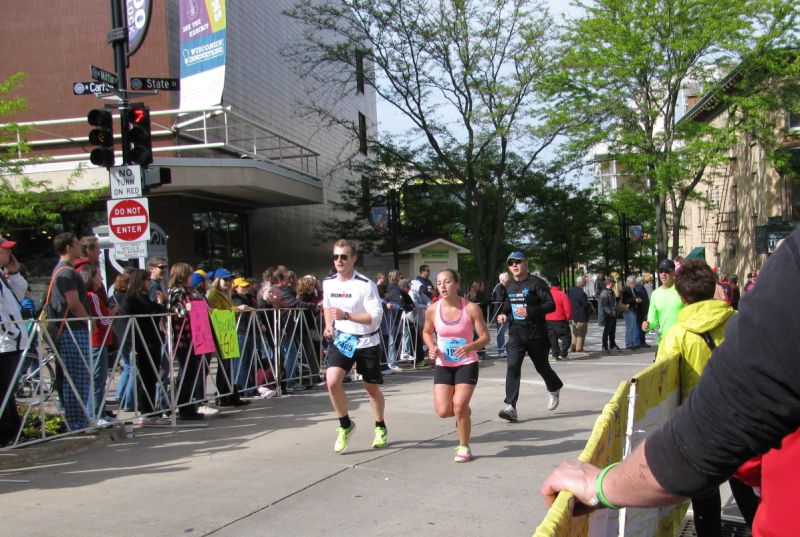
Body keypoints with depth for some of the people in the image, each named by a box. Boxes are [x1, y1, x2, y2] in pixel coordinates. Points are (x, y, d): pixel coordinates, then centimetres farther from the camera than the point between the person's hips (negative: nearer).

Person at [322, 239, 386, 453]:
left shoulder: (366, 285, -17)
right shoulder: (328, 283, 0)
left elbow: (376, 317, -22)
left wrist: (346, 315, -31)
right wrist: (329, 325, 2)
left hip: (367, 342, -3)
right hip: (341, 340, 3)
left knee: (372, 388, 10)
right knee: (332, 381, -18)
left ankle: (380, 428, 35)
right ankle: (345, 425, 4)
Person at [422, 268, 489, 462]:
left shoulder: (471, 308, -14)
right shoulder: (432, 310, -6)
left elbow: (485, 337, -8)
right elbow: (427, 332, 13)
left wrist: (469, 347, -27)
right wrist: (431, 347, -8)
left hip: (467, 364, -3)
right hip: (443, 365, 3)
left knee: (459, 406, -15)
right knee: (443, 411, -5)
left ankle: (464, 447, 9)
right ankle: (463, 411, 32)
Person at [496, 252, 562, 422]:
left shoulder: (536, 283, -10)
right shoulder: (510, 286, 11)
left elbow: (551, 305, -16)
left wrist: (529, 311, -26)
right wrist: (504, 315, 7)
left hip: (536, 333, -4)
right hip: (516, 333, 4)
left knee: (542, 366, 13)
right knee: (512, 366, -14)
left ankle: (554, 390, 46)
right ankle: (510, 407, -18)